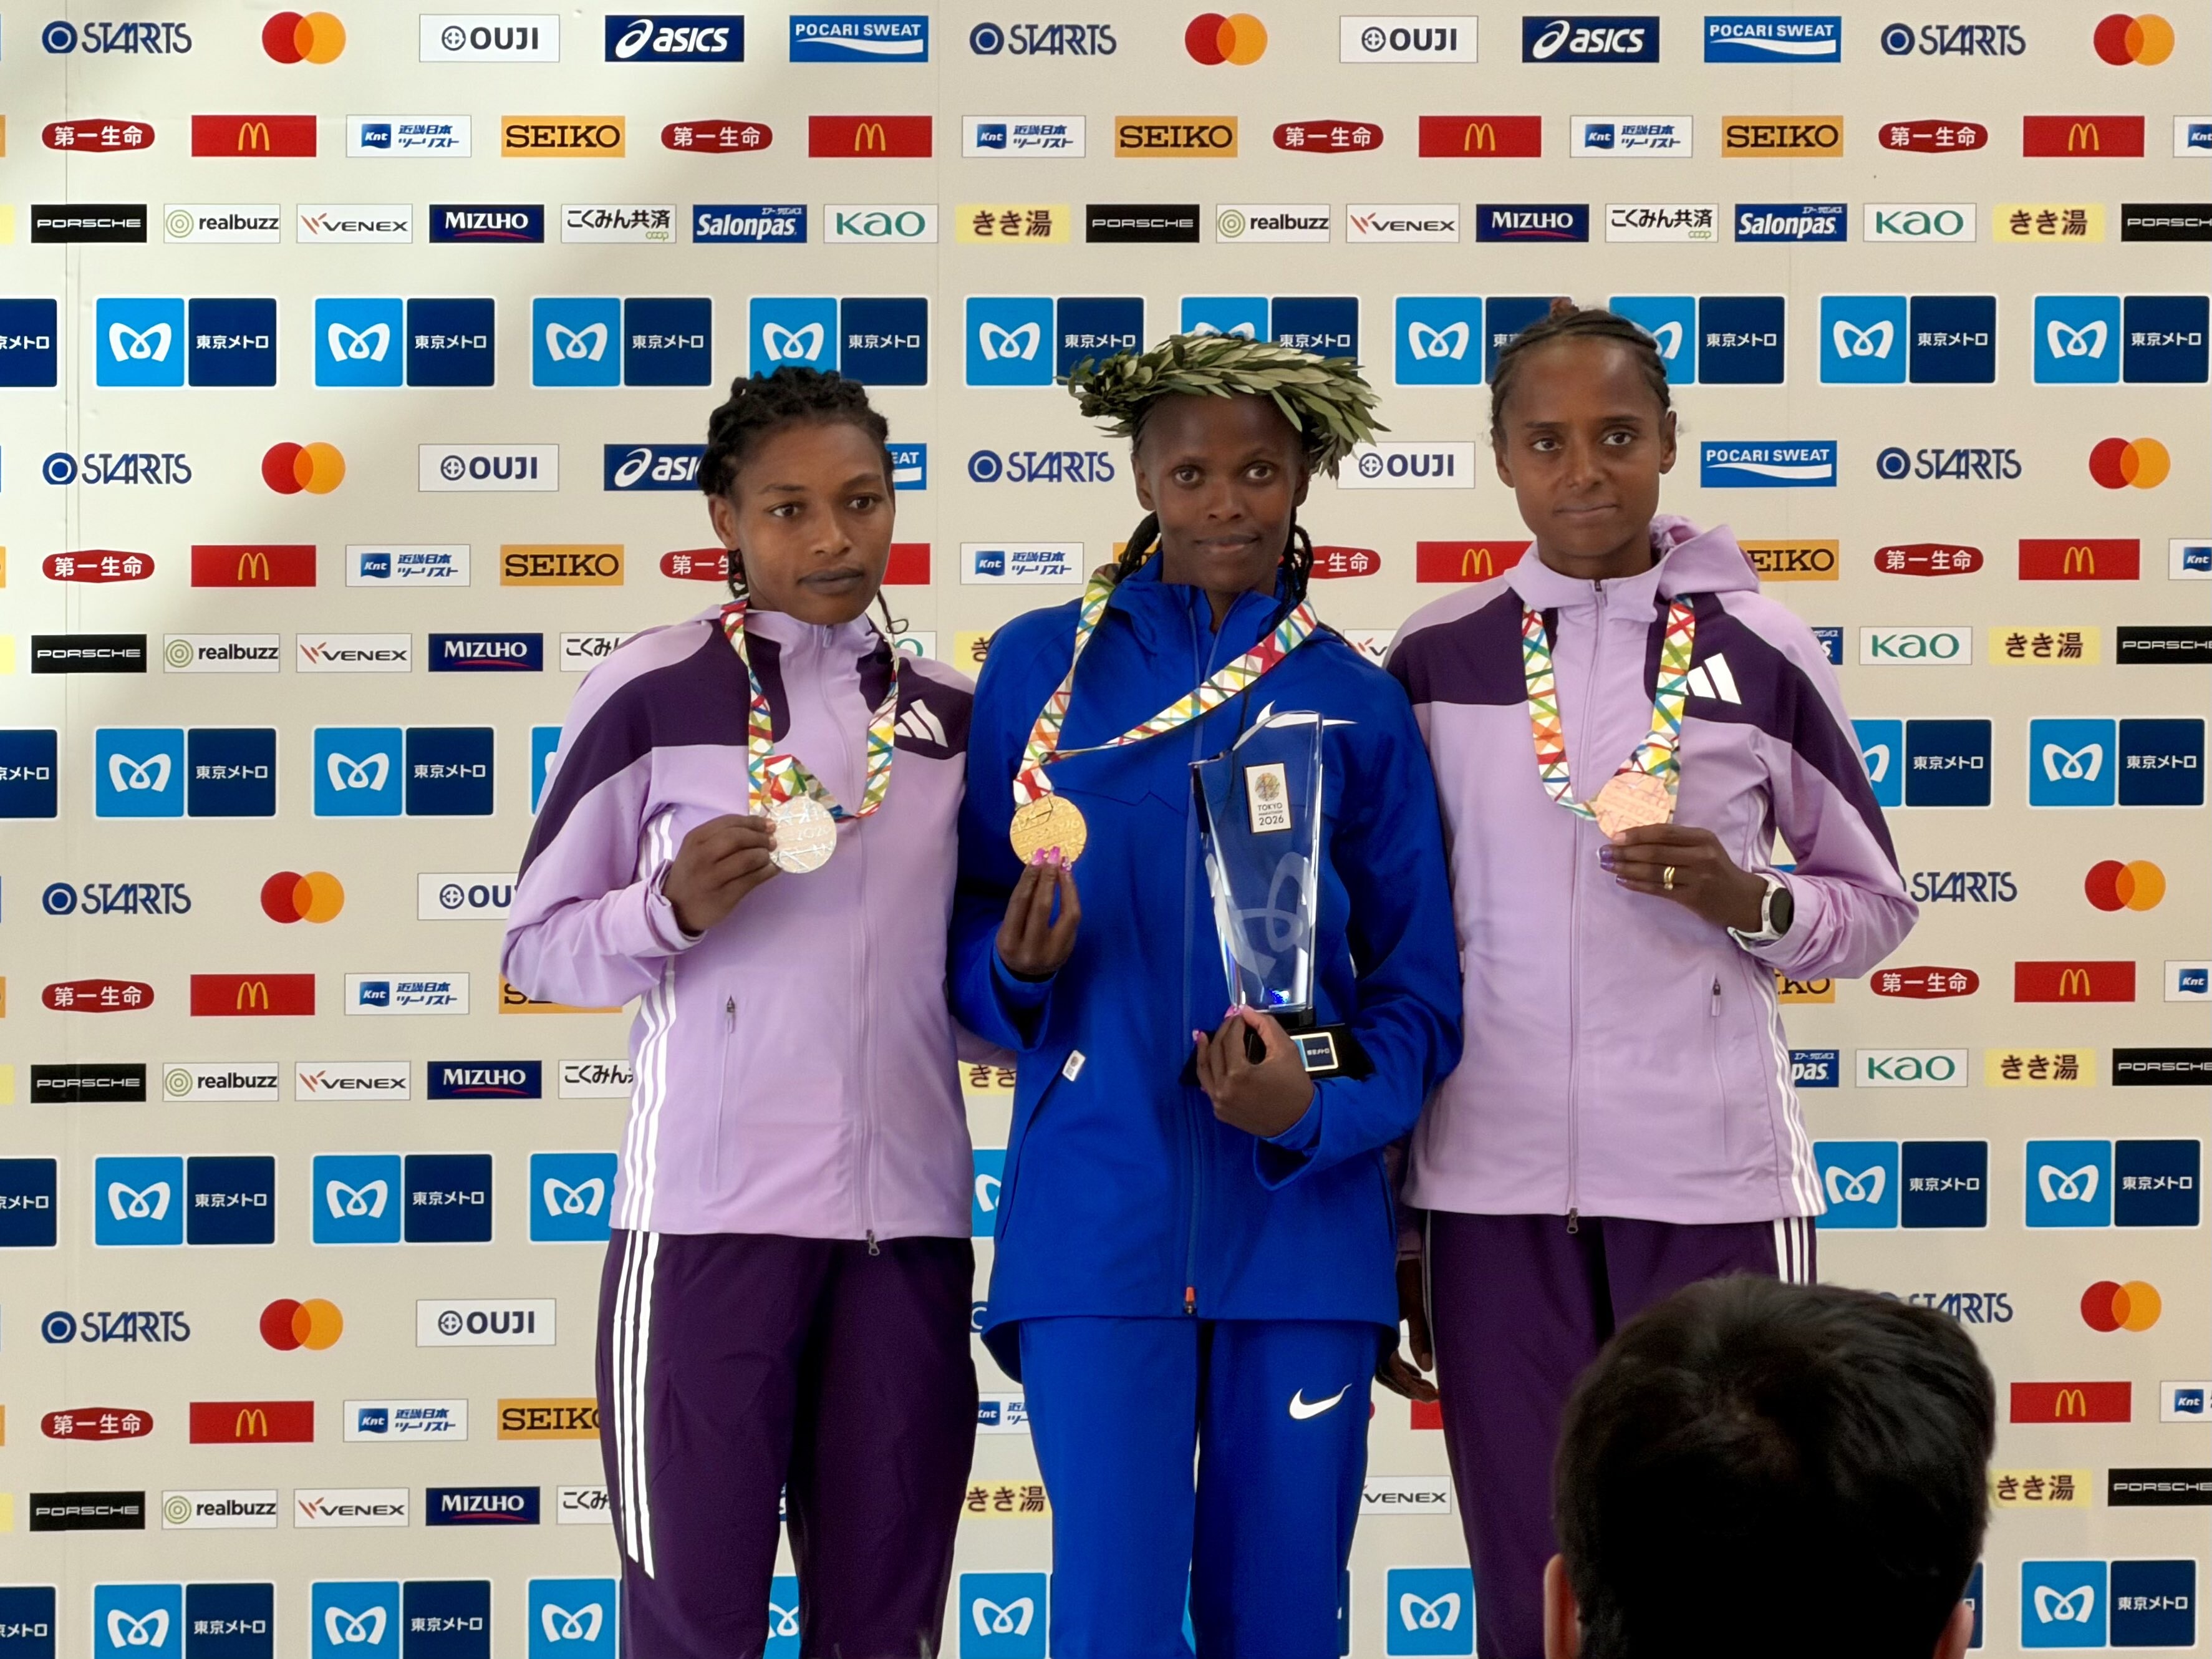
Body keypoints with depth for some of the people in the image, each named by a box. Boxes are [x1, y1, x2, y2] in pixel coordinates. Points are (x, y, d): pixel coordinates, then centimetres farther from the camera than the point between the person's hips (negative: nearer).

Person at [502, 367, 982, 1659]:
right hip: (709, 1212, -4)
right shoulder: (651, 692, -1)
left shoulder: (954, 714, 12)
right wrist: (674, 908, -16)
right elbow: (540, 948, 2)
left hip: (911, 1215, 4)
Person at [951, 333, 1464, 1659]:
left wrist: (1315, 1113, -12)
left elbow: (1421, 1000, 6)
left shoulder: (1358, 707, 6)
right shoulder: (1043, 666, 5)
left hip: (1302, 1227, 1)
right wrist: (1015, 968, -13)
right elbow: (963, 932, 9)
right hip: (1100, 1219, -1)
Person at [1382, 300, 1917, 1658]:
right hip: (1493, 1188, 1)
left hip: (1715, 1182, -1)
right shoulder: (1438, 659, 7)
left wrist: (1750, 902, -11)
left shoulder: (1760, 650, 3)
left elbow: (1877, 907, 11)